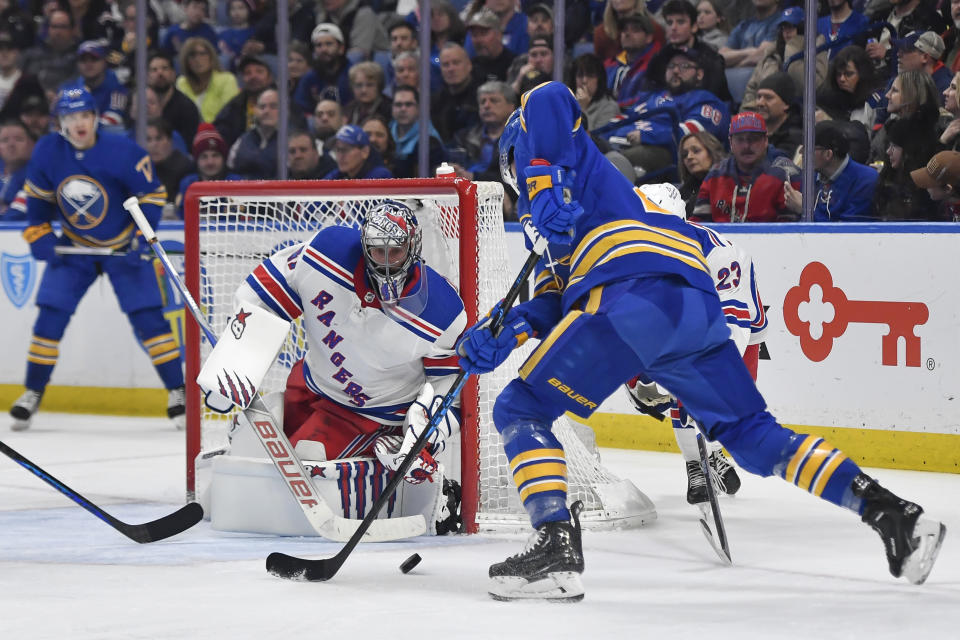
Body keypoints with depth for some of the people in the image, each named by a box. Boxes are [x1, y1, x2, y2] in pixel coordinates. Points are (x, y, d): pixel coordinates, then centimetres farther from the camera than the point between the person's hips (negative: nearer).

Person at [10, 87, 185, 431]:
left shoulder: (122, 151, -23)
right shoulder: (47, 152, -12)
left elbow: (152, 194, -13)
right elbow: (38, 196, 5)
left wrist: (142, 238, -20)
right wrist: (38, 233, -3)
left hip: (123, 246, -3)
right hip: (73, 246, 3)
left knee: (148, 317, -10)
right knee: (50, 316, -6)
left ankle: (177, 393, -3)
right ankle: (32, 394, 7)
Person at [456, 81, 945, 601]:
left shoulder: (569, 156, 22)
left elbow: (548, 100, 1)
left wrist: (543, 183, -7)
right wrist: (501, 334, 19)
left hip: (635, 297, -8)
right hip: (700, 310, 8)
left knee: (520, 410, 1)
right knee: (753, 436, 16)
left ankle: (556, 546, -16)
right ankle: (891, 514, 5)